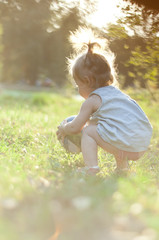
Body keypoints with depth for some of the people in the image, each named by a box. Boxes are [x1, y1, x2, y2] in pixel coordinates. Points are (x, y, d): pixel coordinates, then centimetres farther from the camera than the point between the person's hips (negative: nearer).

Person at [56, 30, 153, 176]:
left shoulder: (92, 100, 0)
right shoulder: (115, 91, 23)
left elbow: (75, 127, 6)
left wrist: (63, 130, 26)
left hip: (126, 145, -8)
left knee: (88, 131, 7)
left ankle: (91, 168, -8)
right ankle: (122, 166, 30)